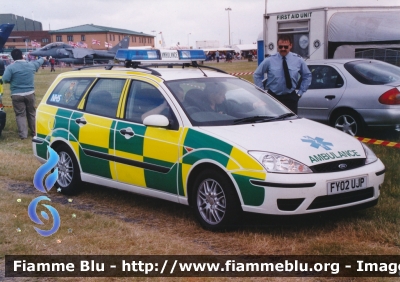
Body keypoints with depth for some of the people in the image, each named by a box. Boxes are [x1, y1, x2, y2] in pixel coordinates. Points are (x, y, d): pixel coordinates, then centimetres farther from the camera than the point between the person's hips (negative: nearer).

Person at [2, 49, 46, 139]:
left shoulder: (10, 67, -11)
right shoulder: (31, 65, 3)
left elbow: (5, 79, -14)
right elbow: (38, 62, 25)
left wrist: (13, 81, 8)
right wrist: (43, 59, 47)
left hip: (17, 95, -3)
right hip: (30, 93, 3)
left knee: (20, 114, 3)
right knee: (31, 113, 17)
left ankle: (23, 134, -1)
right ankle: (34, 131, 26)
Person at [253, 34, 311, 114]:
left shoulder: (298, 60, 0)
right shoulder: (269, 60, -5)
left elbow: (307, 75, 14)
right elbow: (257, 75, 5)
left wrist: (300, 92, 7)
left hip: (290, 98, 1)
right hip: (273, 97, -1)